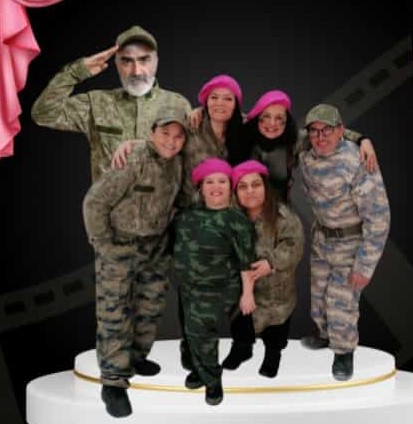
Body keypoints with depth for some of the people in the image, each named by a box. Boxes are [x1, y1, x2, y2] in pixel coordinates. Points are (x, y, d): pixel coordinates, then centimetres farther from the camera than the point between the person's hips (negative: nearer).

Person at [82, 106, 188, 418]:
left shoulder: (177, 162, -1)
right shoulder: (132, 163, -22)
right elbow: (94, 202, -20)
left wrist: (165, 235, 7)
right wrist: (103, 244, -15)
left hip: (156, 248, 7)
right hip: (119, 247, -7)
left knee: (151, 307, 16)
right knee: (115, 315, -3)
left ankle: (135, 357, 36)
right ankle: (113, 382, 5)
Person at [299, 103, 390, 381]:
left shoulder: (358, 162, -32)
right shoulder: (306, 155, -12)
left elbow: (378, 217, -28)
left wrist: (365, 266, -24)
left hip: (354, 241, -6)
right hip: (322, 236, 6)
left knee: (342, 301, 2)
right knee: (320, 291, 22)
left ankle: (344, 351, 29)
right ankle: (326, 334, 49)